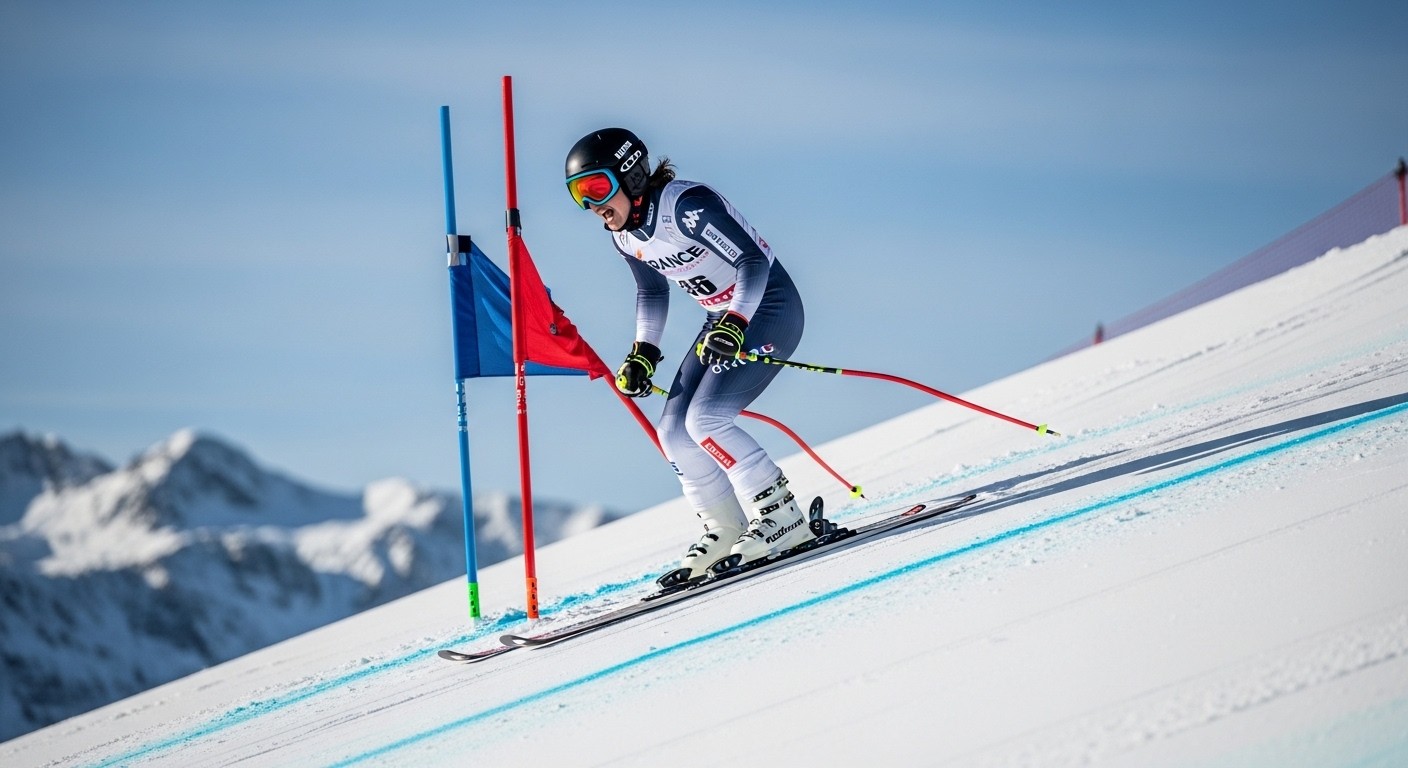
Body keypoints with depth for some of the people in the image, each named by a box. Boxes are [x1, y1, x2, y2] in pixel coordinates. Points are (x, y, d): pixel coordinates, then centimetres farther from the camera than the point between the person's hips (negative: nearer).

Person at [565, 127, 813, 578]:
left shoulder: (686, 206, -24)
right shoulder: (624, 235, 1)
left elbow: (754, 260, -27)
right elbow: (652, 293, 19)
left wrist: (735, 322, -39)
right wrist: (643, 354, 7)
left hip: (768, 307, -9)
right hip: (726, 318, 9)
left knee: (705, 419, -21)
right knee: (674, 432, 0)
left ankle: (781, 516, -13)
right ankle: (725, 531, 12)